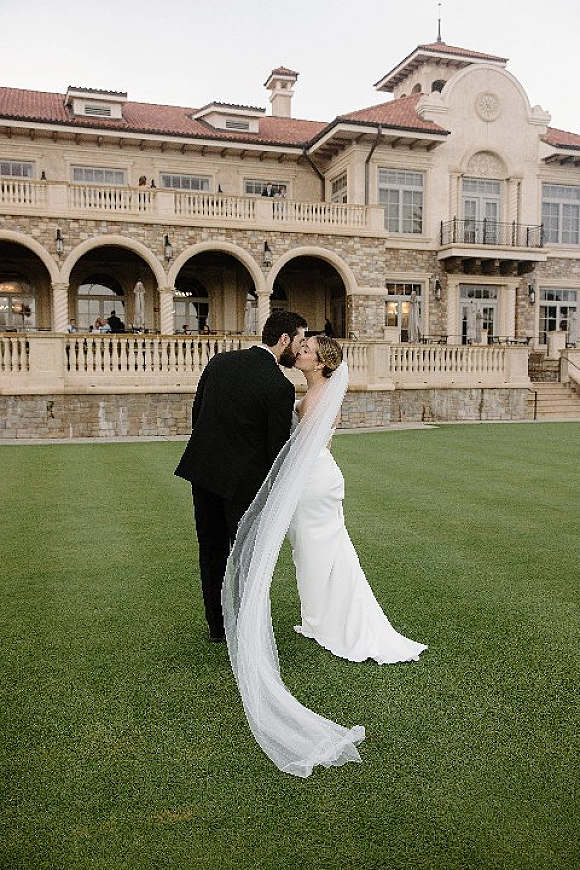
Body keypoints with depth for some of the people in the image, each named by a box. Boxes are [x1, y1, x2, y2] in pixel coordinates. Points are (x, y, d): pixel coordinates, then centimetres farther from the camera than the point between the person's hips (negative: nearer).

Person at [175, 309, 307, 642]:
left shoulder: (219, 361, 2)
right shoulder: (280, 387, -16)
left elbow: (197, 413, 9)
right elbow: (277, 448, -11)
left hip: (202, 469, 6)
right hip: (244, 479, -6)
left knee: (212, 552, 18)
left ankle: (218, 625, 32)